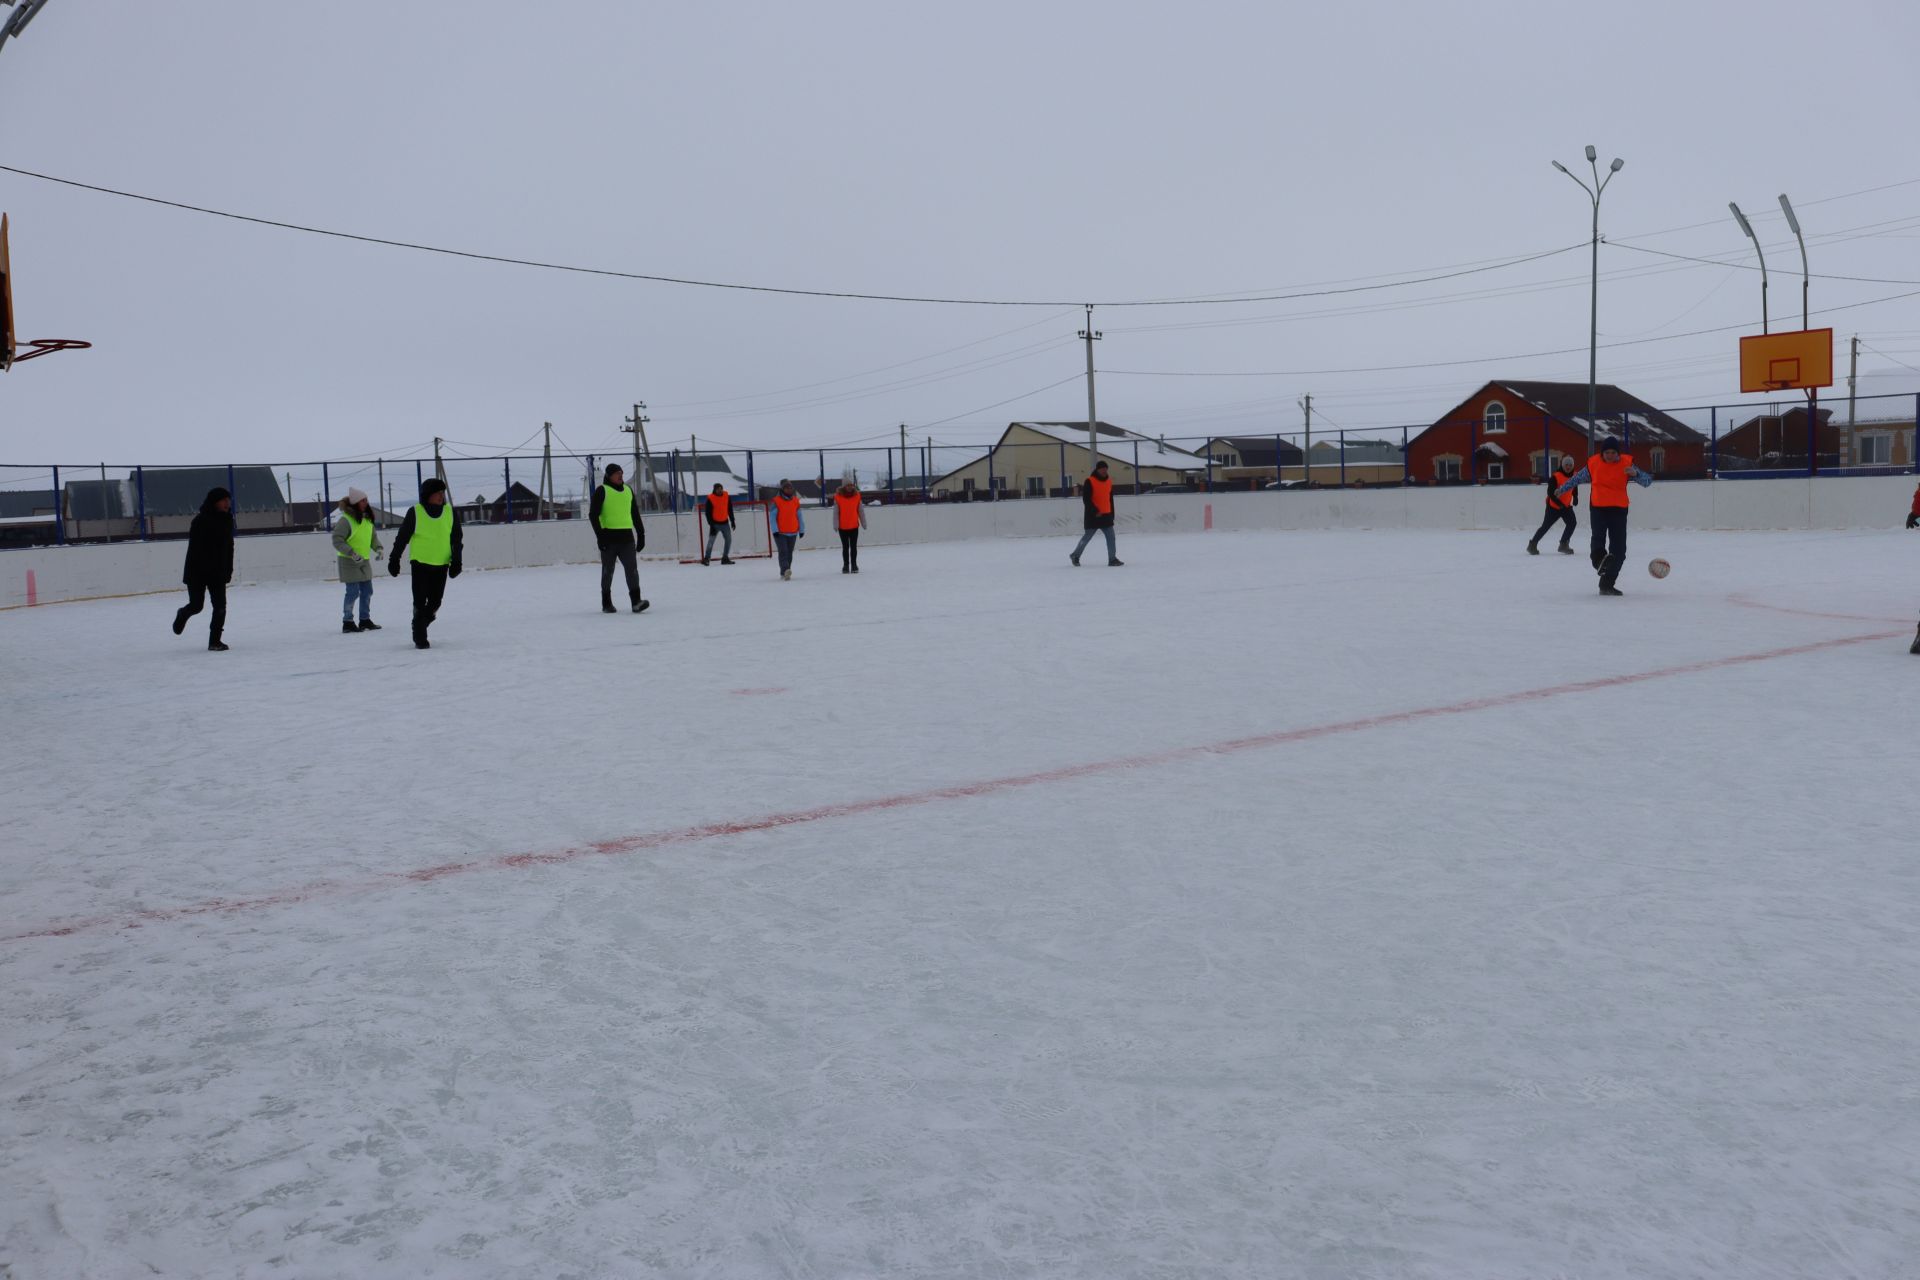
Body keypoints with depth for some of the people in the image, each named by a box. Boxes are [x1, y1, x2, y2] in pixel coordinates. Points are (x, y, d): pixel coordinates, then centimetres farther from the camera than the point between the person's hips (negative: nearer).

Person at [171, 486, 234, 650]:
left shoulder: (227, 520, 3)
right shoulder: (201, 521, -16)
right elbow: (195, 548, -18)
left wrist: (228, 570, 8)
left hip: (218, 571, 5)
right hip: (198, 572, -5)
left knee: (220, 606, -4)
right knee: (196, 605, 3)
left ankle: (214, 640, 3)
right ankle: (182, 615, 39)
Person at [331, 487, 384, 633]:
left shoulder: (367, 518, 6)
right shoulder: (345, 520, -16)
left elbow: (373, 536, 16)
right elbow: (337, 540, -18)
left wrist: (378, 548, -3)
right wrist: (352, 553, -25)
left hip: (364, 561, 7)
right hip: (349, 561, -7)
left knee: (367, 591, 11)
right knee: (353, 592, -6)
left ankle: (365, 619, 22)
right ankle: (347, 622, 3)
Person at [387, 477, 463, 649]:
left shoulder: (451, 512, 1)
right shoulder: (415, 512, -7)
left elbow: (456, 539, 6)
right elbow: (402, 537, -1)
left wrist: (456, 561, 0)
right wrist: (394, 559, -1)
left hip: (441, 565, 3)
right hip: (420, 563, -3)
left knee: (435, 601, 8)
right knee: (420, 601, -3)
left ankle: (420, 627, 34)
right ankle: (420, 638, 6)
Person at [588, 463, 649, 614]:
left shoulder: (628, 490, 15)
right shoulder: (602, 491, -1)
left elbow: (635, 514, 21)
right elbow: (593, 515, -5)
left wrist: (641, 534, 17)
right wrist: (600, 535, -13)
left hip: (627, 537, 4)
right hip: (609, 537, -4)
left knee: (632, 568, -9)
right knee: (608, 571, 7)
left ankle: (636, 601, -14)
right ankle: (606, 603, 16)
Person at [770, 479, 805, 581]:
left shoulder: (796, 501, 6)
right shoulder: (777, 501, -5)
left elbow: (800, 516, 11)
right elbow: (773, 517, -7)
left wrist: (802, 529, 9)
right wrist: (775, 530, -14)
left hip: (793, 532, 4)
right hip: (780, 532, -4)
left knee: (789, 553, 8)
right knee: (783, 552, -15)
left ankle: (785, 573, 16)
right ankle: (785, 571, -28)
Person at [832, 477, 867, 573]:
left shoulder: (857, 496, -1)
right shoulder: (838, 497, -7)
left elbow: (861, 511, 4)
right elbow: (836, 512, -7)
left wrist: (864, 523, 5)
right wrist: (836, 525, -14)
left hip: (854, 526, 1)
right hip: (843, 527, -1)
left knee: (854, 547, 5)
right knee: (845, 547, 8)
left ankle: (854, 565, 14)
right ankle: (846, 565, 17)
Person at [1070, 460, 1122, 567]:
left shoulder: (1109, 481, 10)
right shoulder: (1090, 482, -11)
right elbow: (1086, 499, -15)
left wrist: (1112, 514, 16)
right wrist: (1095, 511, -20)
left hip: (1106, 515, 6)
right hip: (1092, 516, -6)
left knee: (1111, 537, -3)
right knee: (1087, 537, 5)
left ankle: (1112, 559, -1)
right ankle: (1075, 555, 23)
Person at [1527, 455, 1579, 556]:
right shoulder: (1556, 477, -21)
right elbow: (1550, 492, -23)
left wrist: (1575, 497, 1)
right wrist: (1559, 503, -29)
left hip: (1566, 506, 6)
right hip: (1553, 506, -6)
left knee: (1572, 523, -7)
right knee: (1545, 526, -2)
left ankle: (1564, 545, 6)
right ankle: (1532, 545, 11)